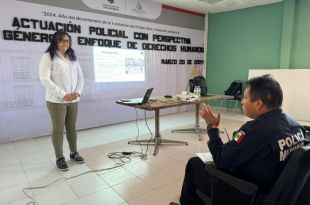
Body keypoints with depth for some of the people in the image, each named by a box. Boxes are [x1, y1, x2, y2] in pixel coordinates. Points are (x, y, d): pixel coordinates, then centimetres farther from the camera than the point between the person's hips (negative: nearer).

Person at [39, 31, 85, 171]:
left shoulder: (73, 58, 13)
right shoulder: (48, 57, -4)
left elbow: (80, 77, 13)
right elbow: (45, 79, -13)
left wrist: (78, 92, -5)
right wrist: (63, 95, -18)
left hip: (73, 100, 5)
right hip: (56, 100, -5)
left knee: (72, 127, 13)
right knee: (58, 129, 3)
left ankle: (74, 152, 27)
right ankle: (60, 158, 16)